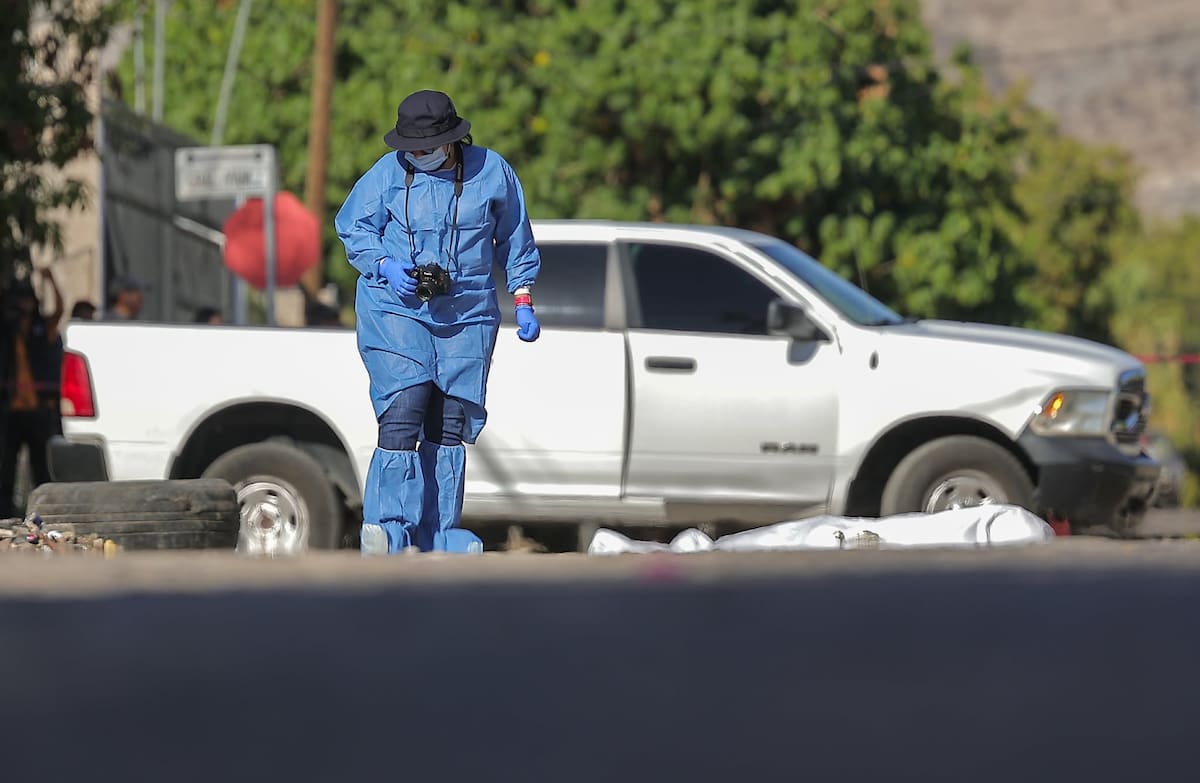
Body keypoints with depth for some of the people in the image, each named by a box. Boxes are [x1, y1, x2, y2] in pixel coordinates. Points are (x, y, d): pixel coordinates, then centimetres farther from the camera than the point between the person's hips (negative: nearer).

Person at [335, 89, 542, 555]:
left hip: (466, 315, 2)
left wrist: (523, 303, 10)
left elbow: (514, 242, 14)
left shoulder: (491, 172, 2)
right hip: (396, 310, -2)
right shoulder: (389, 173, -2)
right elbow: (352, 228, 7)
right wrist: (385, 265, -10)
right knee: (401, 417, -16)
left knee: (449, 427, 2)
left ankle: (438, 541, 8)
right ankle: (387, 534, -17)